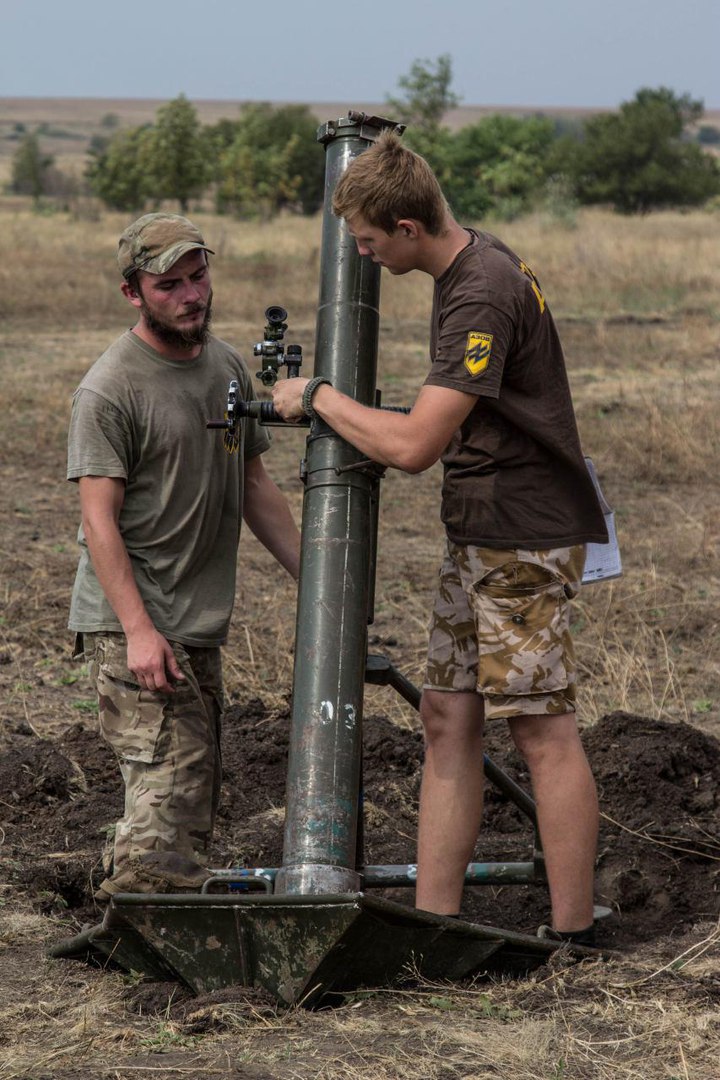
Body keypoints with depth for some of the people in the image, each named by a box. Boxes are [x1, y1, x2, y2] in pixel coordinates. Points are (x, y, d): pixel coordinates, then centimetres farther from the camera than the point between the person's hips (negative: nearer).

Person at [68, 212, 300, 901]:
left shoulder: (227, 367, 12)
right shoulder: (110, 390, -13)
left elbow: (255, 488, 19)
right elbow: (99, 521, -16)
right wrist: (139, 630, -23)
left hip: (200, 623, 8)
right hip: (132, 627, -8)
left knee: (193, 802, 11)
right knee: (170, 788, -14)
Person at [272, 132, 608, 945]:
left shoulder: (482, 297, -22)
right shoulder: (470, 263, 11)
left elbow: (413, 445, -25)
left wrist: (316, 397, -12)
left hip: (524, 540, -10)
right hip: (480, 539, 10)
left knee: (542, 731, -6)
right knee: (448, 718, 8)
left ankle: (572, 936, 1)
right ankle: (433, 920, 12)